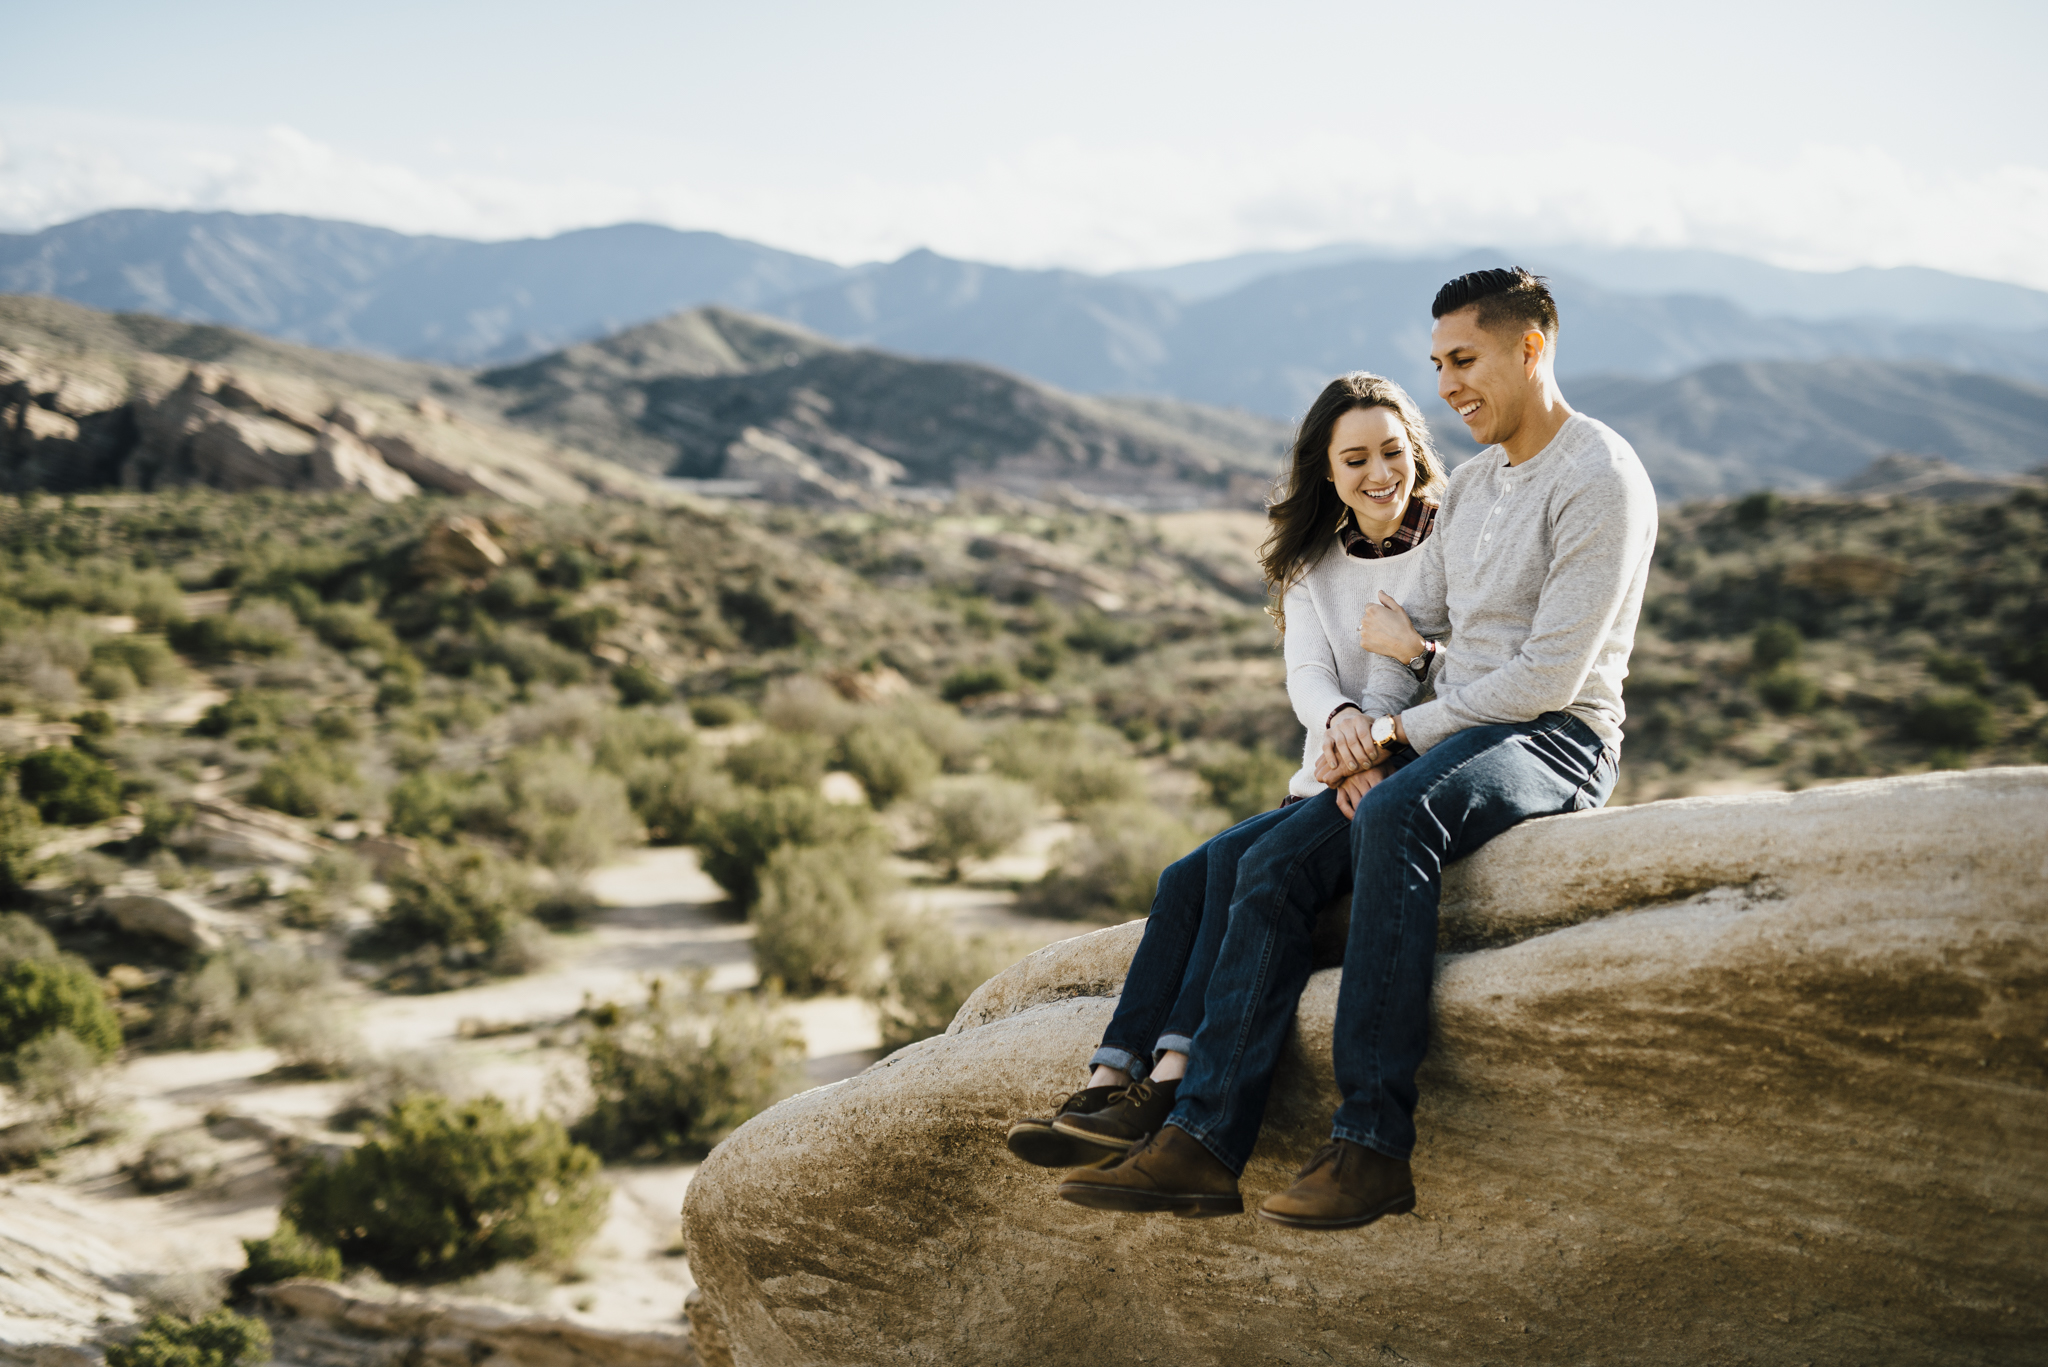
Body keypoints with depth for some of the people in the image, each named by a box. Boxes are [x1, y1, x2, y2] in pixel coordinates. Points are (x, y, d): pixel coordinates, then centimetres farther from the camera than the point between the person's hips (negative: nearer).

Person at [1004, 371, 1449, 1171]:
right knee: (1185, 881, -20)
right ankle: (1110, 1083, -30)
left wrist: (1416, 652, -23)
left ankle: (1175, 1089, -34)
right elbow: (1306, 676, -1)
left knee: (1237, 857, -28)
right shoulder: (1312, 567, 17)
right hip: (1330, 784, 5)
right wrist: (1340, 721, -24)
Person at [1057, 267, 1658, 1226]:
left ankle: (1373, 1146, -38)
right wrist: (1366, 721, -1)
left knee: (1394, 818, -38)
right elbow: (1411, 625, 20)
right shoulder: (1471, 484, 19)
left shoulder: (1600, 480, -9)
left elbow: (1551, 675, -16)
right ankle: (1202, 1144, -17)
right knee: (1277, 864, -12)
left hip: (1556, 741, -8)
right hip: (1452, 740, 8)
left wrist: (1404, 727, -12)